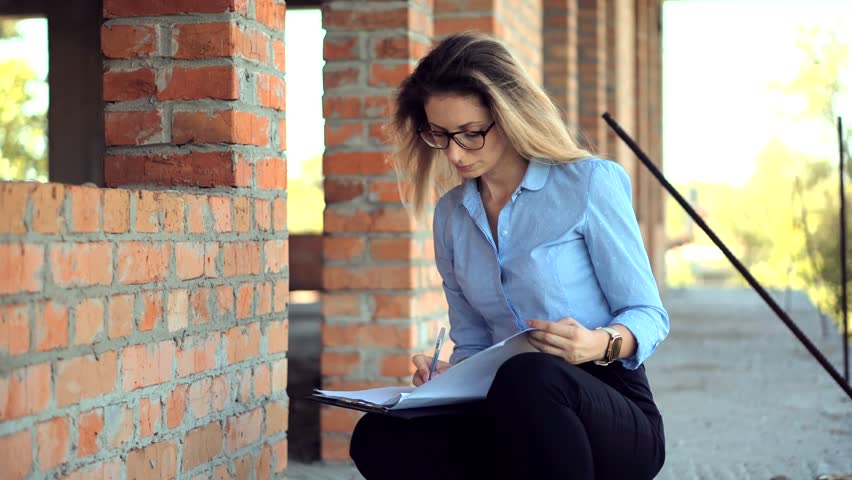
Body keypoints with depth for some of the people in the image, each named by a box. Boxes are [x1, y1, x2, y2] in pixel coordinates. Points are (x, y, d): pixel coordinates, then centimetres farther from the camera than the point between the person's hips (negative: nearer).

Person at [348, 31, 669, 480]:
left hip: (615, 418, -4)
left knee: (528, 376, -40)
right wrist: (445, 376, -4)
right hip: (516, 420, 5)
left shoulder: (590, 183, -3)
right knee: (376, 438, -23)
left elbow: (649, 315, -2)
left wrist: (601, 344, -24)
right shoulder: (451, 215, 13)